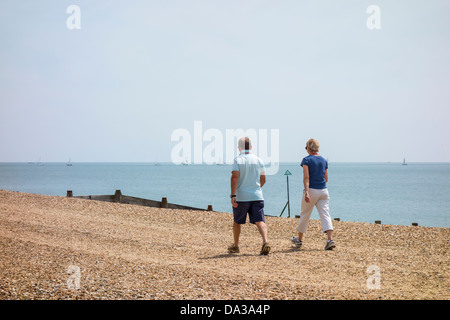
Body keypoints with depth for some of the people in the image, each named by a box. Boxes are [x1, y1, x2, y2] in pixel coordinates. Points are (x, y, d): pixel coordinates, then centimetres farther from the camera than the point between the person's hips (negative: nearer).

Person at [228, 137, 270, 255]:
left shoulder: (238, 160, -4)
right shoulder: (258, 160, 8)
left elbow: (235, 177, -15)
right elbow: (263, 180, 12)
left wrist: (233, 195, -16)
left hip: (241, 197, -2)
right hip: (257, 196, 2)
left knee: (237, 221, 15)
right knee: (260, 221, -5)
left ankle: (235, 246, 27)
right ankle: (265, 242, -27)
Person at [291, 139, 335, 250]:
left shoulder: (306, 160, -6)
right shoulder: (324, 160, 9)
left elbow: (306, 177, -16)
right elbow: (326, 179, 14)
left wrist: (306, 192, -23)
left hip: (311, 190, -4)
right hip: (323, 191, 4)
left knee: (305, 215, 12)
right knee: (325, 214, -4)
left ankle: (299, 240, 27)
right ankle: (330, 240, -21)